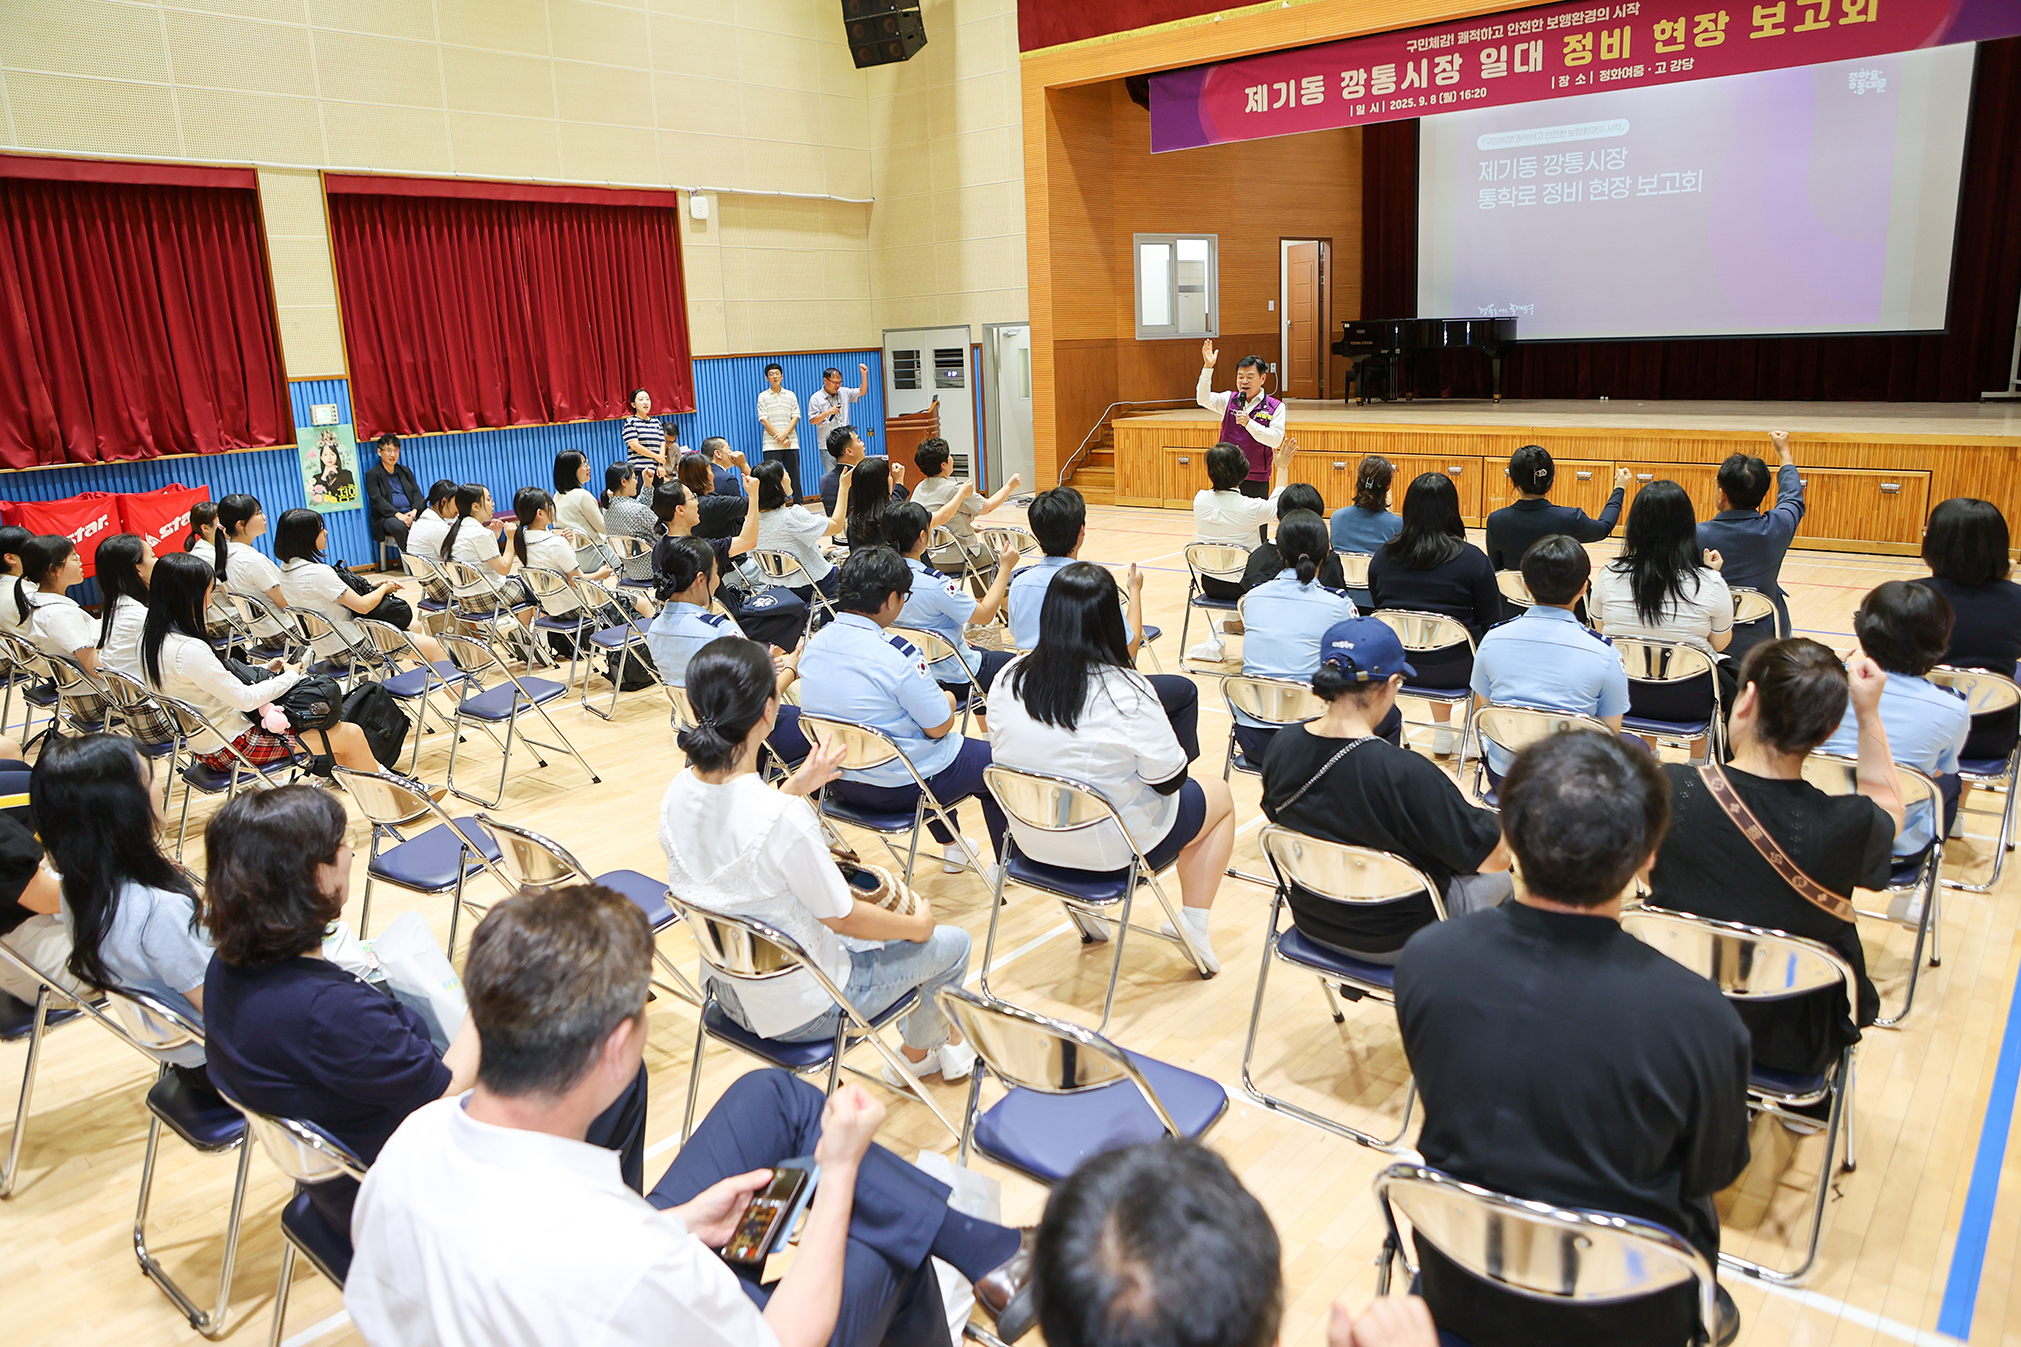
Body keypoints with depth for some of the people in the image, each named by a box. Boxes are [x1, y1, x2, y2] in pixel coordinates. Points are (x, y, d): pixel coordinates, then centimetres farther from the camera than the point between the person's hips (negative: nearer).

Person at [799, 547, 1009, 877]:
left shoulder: (814, 643, -4)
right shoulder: (896, 656, -27)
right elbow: (939, 726, -17)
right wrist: (948, 701, 6)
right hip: (899, 788, -7)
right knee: (991, 758, 16)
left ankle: (950, 845, 49)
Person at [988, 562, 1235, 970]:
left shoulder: (1008, 679, -11)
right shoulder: (1128, 692, -26)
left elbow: (1005, 755, 4)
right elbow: (1168, 780, -18)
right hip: (1112, 847, -5)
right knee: (1220, 795, 20)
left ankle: (1084, 908, 28)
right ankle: (1192, 931, 20)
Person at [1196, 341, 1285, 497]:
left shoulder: (1275, 407, -3)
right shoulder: (1228, 400, 6)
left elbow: (1275, 440, -12)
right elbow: (1203, 399, -9)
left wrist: (1248, 423, -20)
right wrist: (1208, 367, -19)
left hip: (1256, 480, -2)